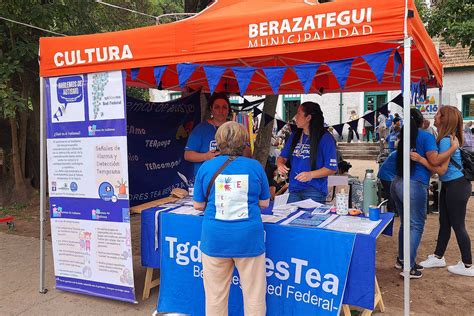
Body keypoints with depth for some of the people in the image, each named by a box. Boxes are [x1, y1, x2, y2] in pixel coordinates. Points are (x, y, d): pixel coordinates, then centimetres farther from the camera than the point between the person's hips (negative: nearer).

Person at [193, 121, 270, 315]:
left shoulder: (206, 167, -1)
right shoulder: (255, 166, -2)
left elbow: (198, 205, 5)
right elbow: (264, 203, 6)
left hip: (215, 240, 1)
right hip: (248, 239, -1)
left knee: (215, 296, 14)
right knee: (254, 295, 13)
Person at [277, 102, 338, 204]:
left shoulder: (325, 138, -8)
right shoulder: (295, 136, 10)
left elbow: (332, 168, -10)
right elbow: (283, 156, 17)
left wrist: (311, 174, -23)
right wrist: (280, 164, -7)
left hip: (315, 191, -5)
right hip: (294, 189, 5)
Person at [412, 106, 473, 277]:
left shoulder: (445, 140, -22)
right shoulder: (450, 138, 6)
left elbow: (441, 169, -24)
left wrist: (420, 159, -24)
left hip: (457, 186, -9)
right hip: (449, 185, 9)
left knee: (458, 225, 1)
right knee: (444, 223, 16)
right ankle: (438, 257, 28)